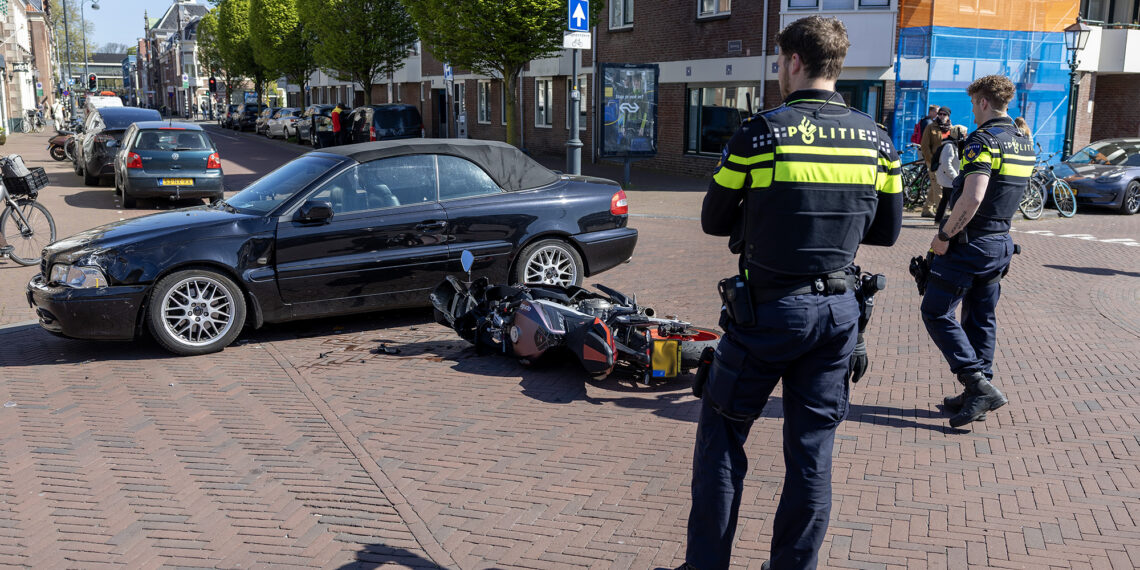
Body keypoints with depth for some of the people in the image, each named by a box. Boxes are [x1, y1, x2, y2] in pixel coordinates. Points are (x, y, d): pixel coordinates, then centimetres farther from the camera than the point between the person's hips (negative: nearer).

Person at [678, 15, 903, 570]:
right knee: (812, 450, 13)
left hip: (768, 310, -4)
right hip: (838, 311, 5)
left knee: (721, 436, 10)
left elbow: (714, 221, -2)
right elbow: (886, 230, 12)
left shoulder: (760, 133, -10)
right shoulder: (877, 140, 4)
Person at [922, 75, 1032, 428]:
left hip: (970, 242, -9)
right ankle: (979, 394, 19)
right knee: (982, 318, 14)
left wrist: (944, 236, -19)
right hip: (1001, 243, 9)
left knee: (936, 312, -1)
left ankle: (979, 385, -8)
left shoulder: (983, 141, -17)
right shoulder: (1024, 143, 12)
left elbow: (972, 197, -27)